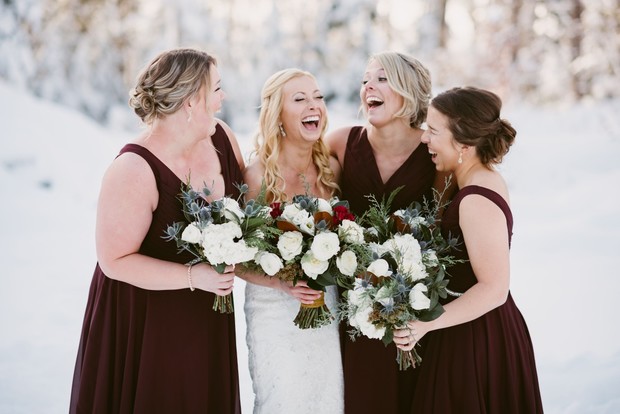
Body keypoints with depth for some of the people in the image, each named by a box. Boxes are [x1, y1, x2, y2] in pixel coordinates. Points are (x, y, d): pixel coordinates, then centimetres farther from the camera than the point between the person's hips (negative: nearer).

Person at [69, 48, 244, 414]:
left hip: (206, 317, 6)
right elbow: (115, 261, -22)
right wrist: (193, 276, -29)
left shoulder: (221, 136, -7)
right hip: (147, 324, -6)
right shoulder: (134, 171, -26)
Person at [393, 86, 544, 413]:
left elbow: (493, 289, -26)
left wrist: (425, 324, -24)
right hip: (489, 332, 9)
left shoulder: (476, 201, -24)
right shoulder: (486, 179, 5)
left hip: (475, 344, -9)